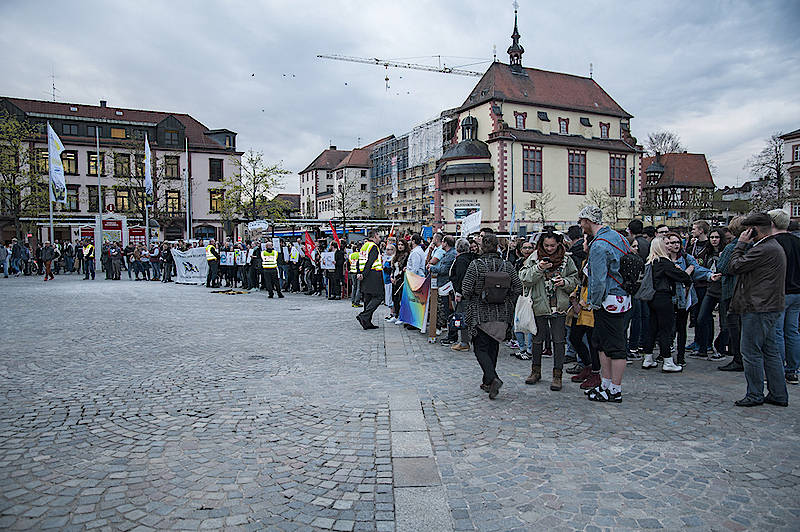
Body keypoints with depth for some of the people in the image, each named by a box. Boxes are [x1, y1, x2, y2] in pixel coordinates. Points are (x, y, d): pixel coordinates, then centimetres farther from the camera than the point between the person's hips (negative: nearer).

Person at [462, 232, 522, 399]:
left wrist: (472, 302, 6)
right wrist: (507, 303, 12)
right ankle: (487, 382, 23)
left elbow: (466, 289, -13)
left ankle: (493, 378, -15)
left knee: (480, 348, 4)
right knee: (493, 347, 16)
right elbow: (518, 288, 0)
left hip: (480, 314, -4)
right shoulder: (507, 266, -1)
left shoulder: (475, 265, -11)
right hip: (501, 315, 4)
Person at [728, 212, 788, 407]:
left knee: (751, 352, -2)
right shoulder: (775, 247, 16)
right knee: (770, 351, 15)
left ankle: (755, 395, 7)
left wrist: (741, 244, -8)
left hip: (759, 309, -11)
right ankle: (779, 395, 21)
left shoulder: (764, 249, -19)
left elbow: (734, 267, -14)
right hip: (770, 307, 11)